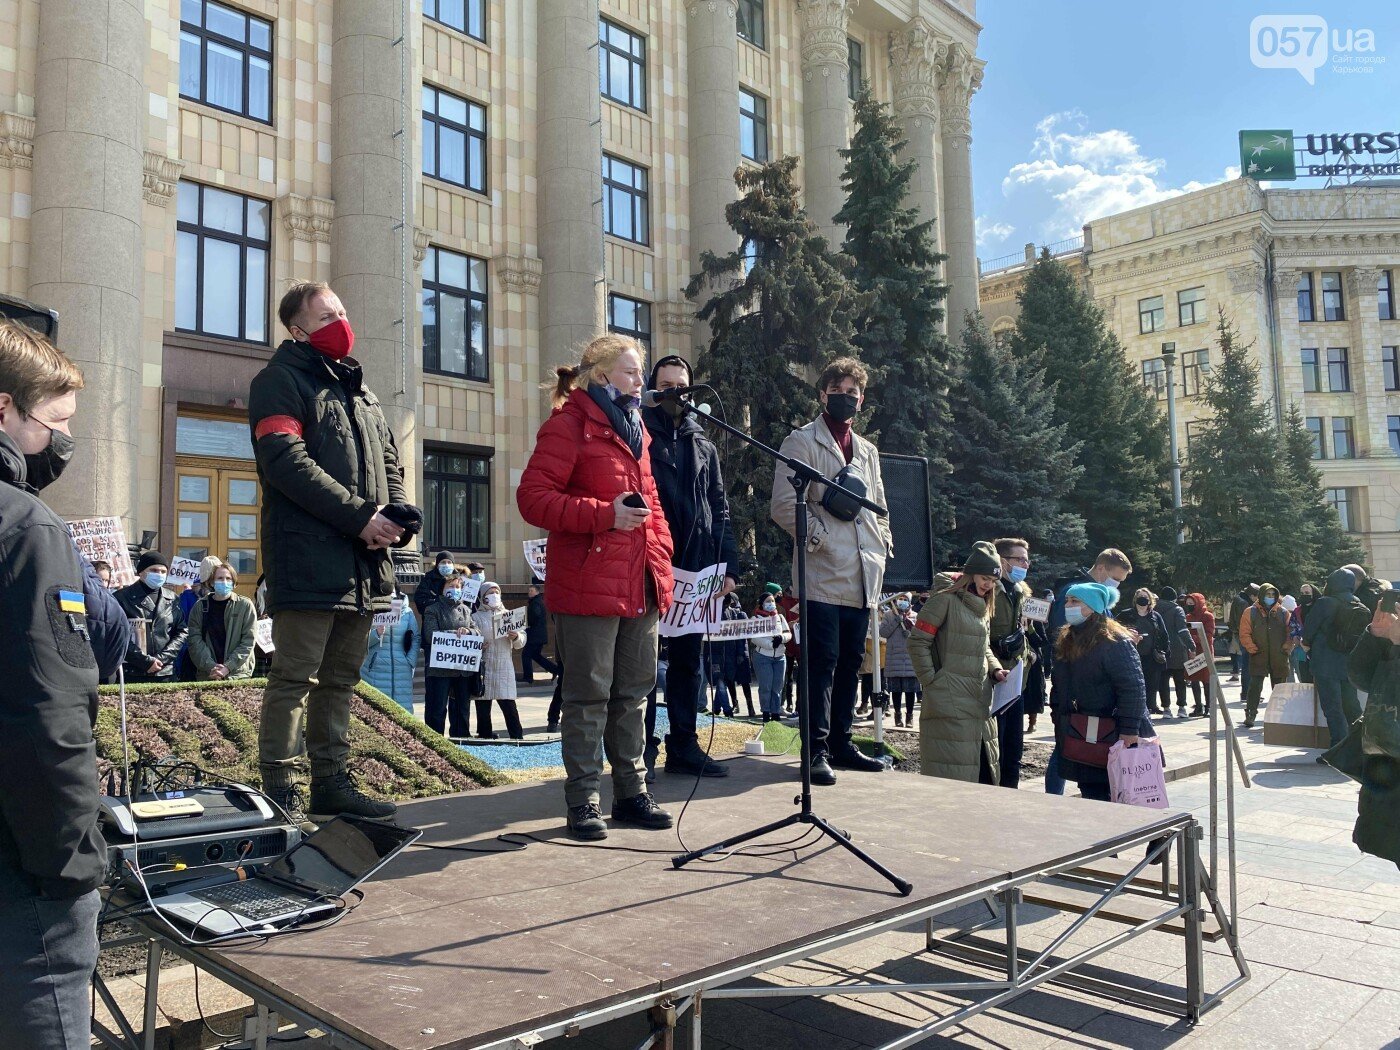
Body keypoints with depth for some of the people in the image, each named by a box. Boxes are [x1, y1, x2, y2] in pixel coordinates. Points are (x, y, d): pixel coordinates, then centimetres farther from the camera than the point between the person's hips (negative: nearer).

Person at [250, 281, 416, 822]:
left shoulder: (358, 388, 23)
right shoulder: (281, 381, -1)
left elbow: (389, 462, 21)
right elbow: (287, 462, -15)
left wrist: (396, 516, 0)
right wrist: (360, 515, -18)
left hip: (364, 563, 8)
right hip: (309, 558, -7)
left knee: (341, 677, 12)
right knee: (294, 676, -4)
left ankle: (332, 781, 21)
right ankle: (280, 790, 4)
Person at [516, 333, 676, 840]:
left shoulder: (633, 428, 19)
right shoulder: (569, 424, -6)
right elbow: (533, 497, -14)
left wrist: (662, 560, 12)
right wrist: (605, 515, -19)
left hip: (640, 585, 8)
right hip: (588, 585, -8)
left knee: (633, 693, 13)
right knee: (589, 695, 0)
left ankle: (632, 793, 24)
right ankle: (583, 801, 11)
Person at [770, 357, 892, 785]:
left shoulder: (867, 451, 22)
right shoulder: (801, 442, 1)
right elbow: (784, 505, -9)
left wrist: (883, 546, 13)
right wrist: (821, 537, -13)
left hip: (862, 577, 7)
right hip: (823, 574, -7)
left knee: (850, 664, 11)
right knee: (822, 664, -8)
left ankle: (841, 744, 21)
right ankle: (817, 750, -1)